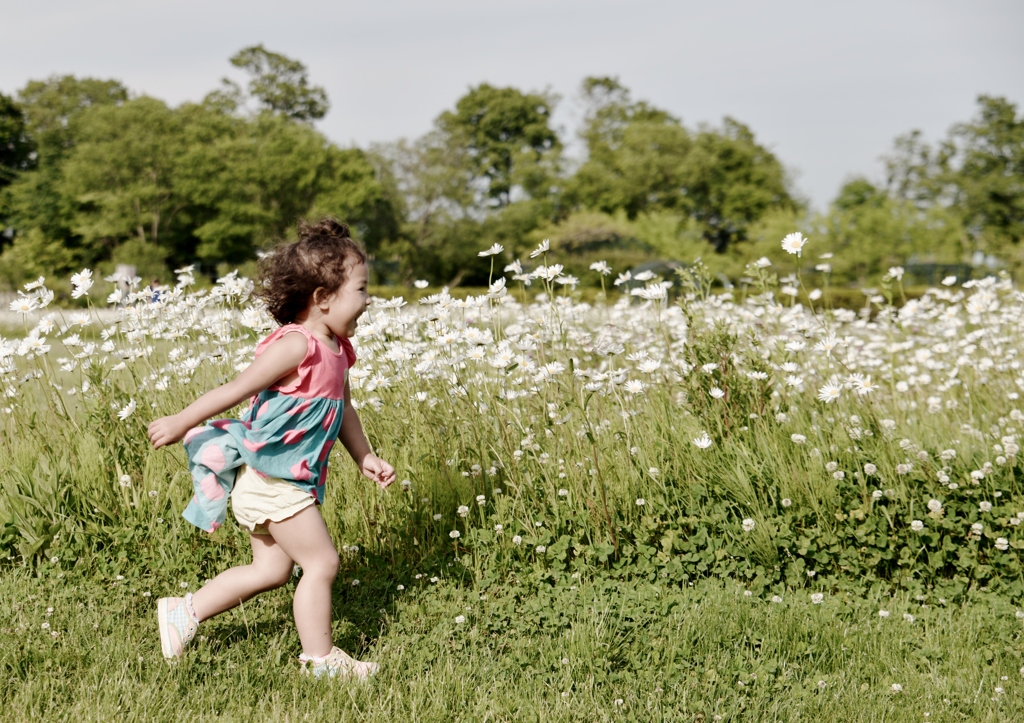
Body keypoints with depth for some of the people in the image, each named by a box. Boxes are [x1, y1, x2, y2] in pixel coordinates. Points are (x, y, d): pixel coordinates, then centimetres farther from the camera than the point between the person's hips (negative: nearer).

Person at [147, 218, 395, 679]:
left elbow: (340, 411, 23)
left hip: (289, 481, 10)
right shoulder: (297, 345, -20)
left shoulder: (336, 351, 9)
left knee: (271, 569, 17)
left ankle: (184, 612, 25)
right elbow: (236, 390, -18)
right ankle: (319, 658, 8)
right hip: (272, 480, -10)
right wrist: (181, 423, -12)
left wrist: (366, 458, 24)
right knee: (321, 562, -4)